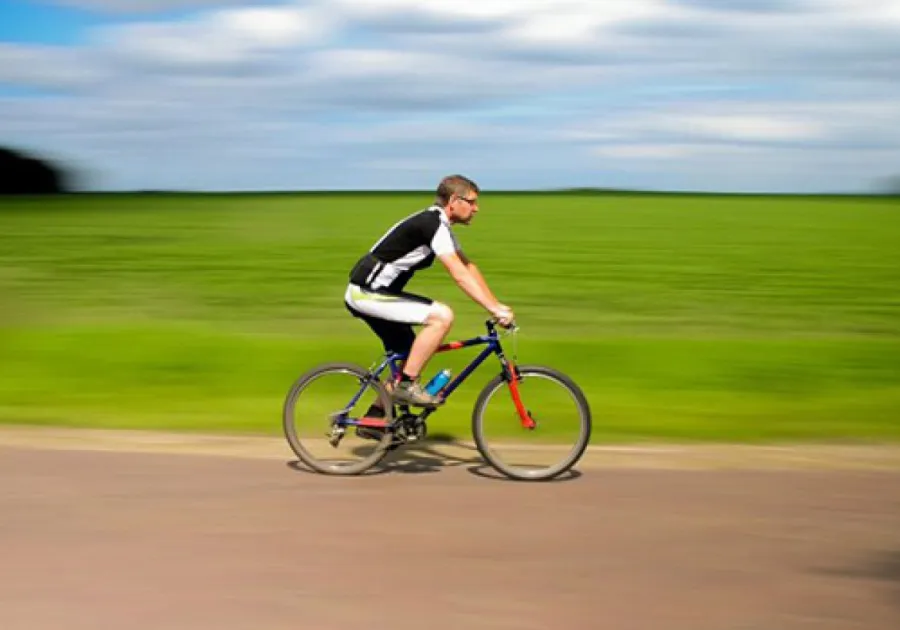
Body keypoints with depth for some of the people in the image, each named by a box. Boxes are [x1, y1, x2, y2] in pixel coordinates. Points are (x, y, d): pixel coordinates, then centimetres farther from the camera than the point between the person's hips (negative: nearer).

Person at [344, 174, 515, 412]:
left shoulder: (439, 224, 13)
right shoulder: (432, 224, -18)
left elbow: (469, 267, 14)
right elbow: (460, 275, -25)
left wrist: (498, 305, 7)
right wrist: (494, 309, -27)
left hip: (375, 292, 10)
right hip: (367, 294, -10)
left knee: (412, 357, 14)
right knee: (442, 315, -21)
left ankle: (374, 417, 22)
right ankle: (406, 385, -14)